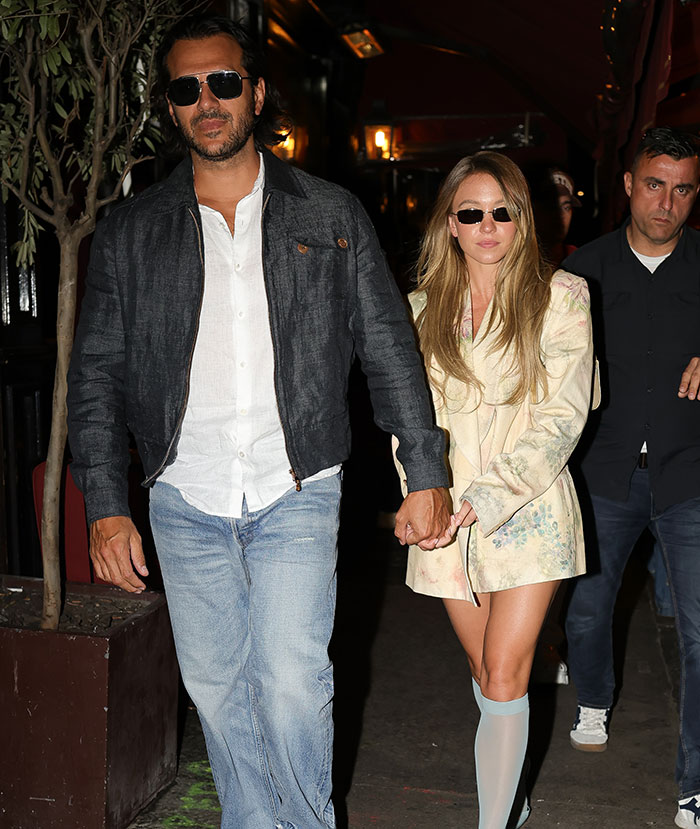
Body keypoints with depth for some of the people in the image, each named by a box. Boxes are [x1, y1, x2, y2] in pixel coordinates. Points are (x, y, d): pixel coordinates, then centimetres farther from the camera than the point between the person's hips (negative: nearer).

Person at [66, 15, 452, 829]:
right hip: (185, 502, 2)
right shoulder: (129, 232, 4)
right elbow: (96, 372, 5)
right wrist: (105, 507, -3)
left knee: (292, 682, -4)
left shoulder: (331, 214, 2)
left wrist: (425, 476, 0)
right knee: (215, 686, 11)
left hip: (296, 494, -2)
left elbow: (388, 348, 4)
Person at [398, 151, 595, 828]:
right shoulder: (424, 307, 9)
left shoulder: (560, 297, -2)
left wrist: (489, 497, -17)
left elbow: (563, 417, -9)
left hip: (528, 510, -3)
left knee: (505, 678, -7)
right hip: (448, 517, 3)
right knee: (486, 674, 13)